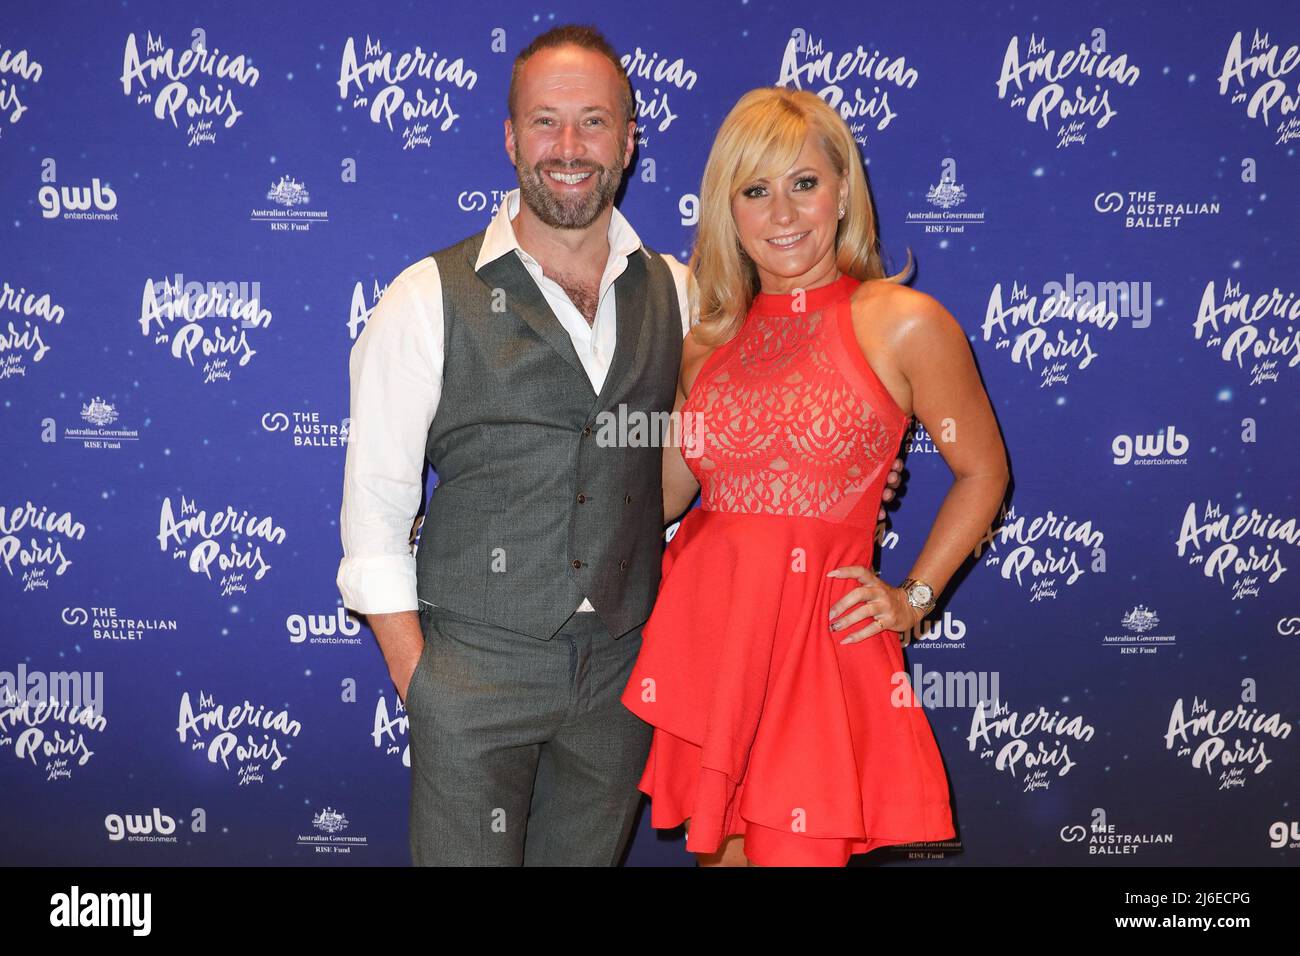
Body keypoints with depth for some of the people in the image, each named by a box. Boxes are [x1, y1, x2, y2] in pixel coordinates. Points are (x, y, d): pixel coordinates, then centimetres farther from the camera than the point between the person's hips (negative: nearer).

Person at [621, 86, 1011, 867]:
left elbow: (983, 473, 5)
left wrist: (914, 597, 1)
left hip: (820, 636, -3)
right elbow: (663, 494, 12)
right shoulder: (707, 338, 7)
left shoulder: (902, 322, -5)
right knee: (716, 847, 15)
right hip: (701, 627, 4)